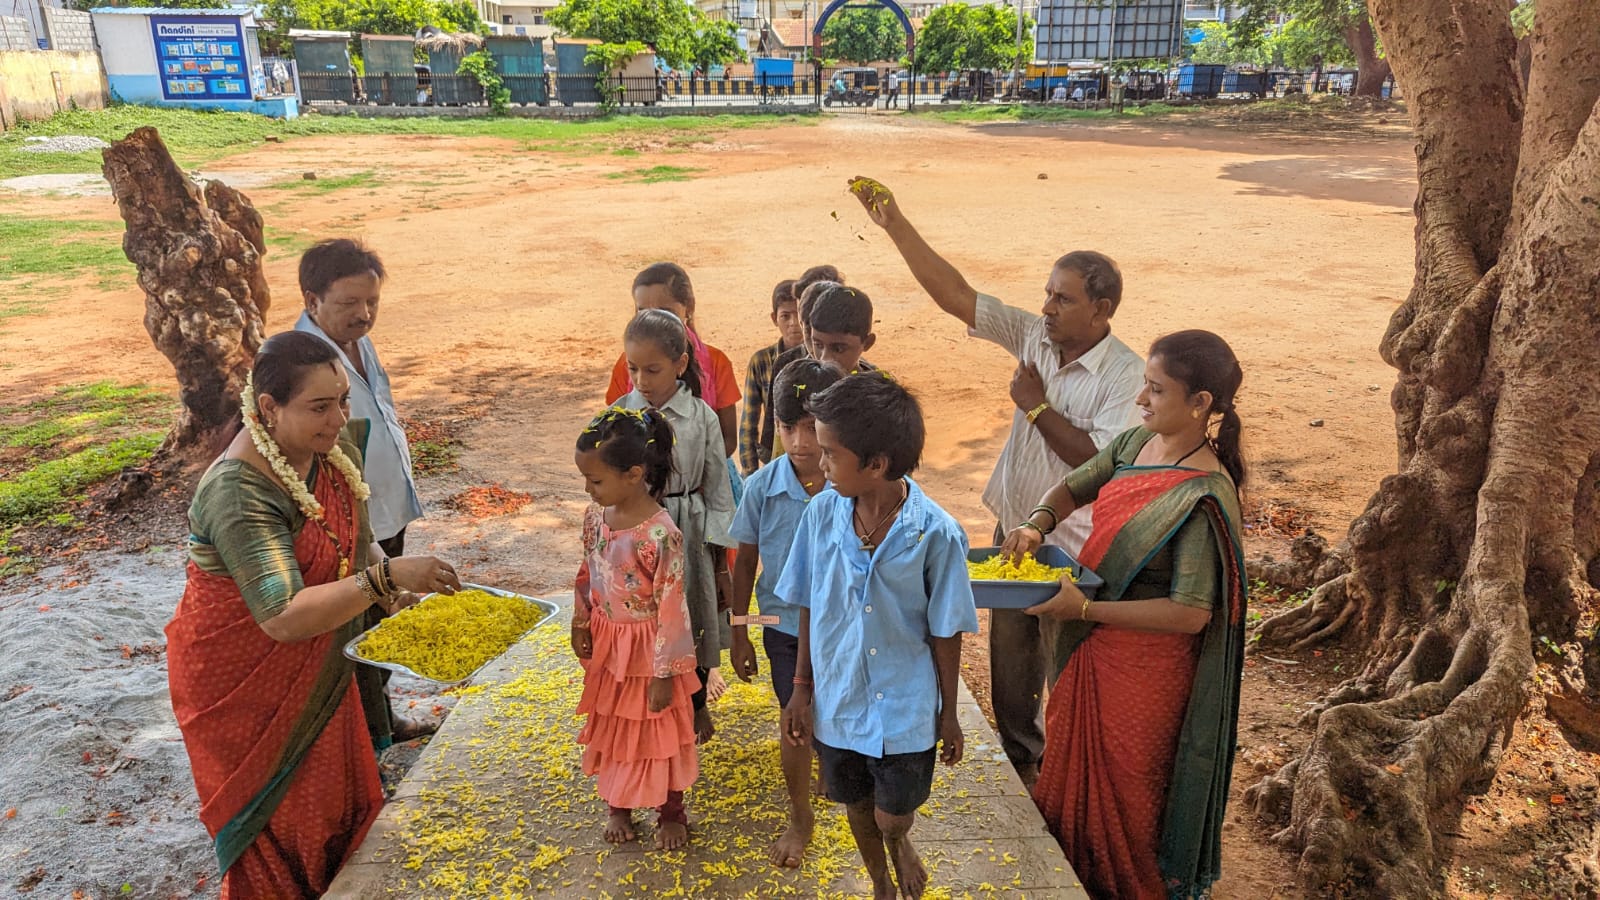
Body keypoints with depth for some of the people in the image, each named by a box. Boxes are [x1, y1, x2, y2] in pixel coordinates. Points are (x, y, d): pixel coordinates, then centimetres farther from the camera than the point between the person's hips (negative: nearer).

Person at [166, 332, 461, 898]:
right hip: (245, 679, -7)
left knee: (340, 796, 21)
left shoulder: (336, 442, -10)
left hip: (316, 667, 7)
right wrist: (385, 577, -48)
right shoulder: (239, 491, -33)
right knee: (280, 817, 13)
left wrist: (388, 593, -9)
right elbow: (282, 617, -41)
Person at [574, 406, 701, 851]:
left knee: (659, 731, 15)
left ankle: (672, 812, 37)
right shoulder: (596, 515, -8)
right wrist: (581, 624, 6)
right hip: (606, 646, 6)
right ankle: (617, 806, 45)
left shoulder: (660, 534, -28)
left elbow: (672, 608, -23)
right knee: (610, 727, 22)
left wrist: (664, 674, -18)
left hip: (646, 648, -6)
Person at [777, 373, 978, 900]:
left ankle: (899, 842, 50)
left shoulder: (935, 534, -22)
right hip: (837, 700, 3)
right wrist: (802, 691, 4)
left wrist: (949, 714, 0)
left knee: (893, 819, 12)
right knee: (857, 807, 23)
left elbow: (946, 632, -10)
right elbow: (810, 609, -2)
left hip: (904, 707, -3)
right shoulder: (822, 513, -14)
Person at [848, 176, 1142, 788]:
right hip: (1014, 530, 6)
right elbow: (954, 295, -7)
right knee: (1008, 657, 20)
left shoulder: (1127, 376, -18)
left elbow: (1099, 460, -26)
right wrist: (895, 225, -14)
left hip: (1073, 547, -6)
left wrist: (1036, 405, -19)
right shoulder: (1034, 337, -3)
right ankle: (1019, 759, 42)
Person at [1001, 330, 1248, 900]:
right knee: (1078, 765, 25)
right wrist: (1037, 523, -10)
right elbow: (1073, 487, 11)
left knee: (1125, 793, 14)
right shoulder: (1137, 443, -4)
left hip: (1147, 663, -8)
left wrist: (1084, 608, -28)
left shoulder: (1203, 497, -26)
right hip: (1094, 648, 8)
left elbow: (1190, 614, -28)